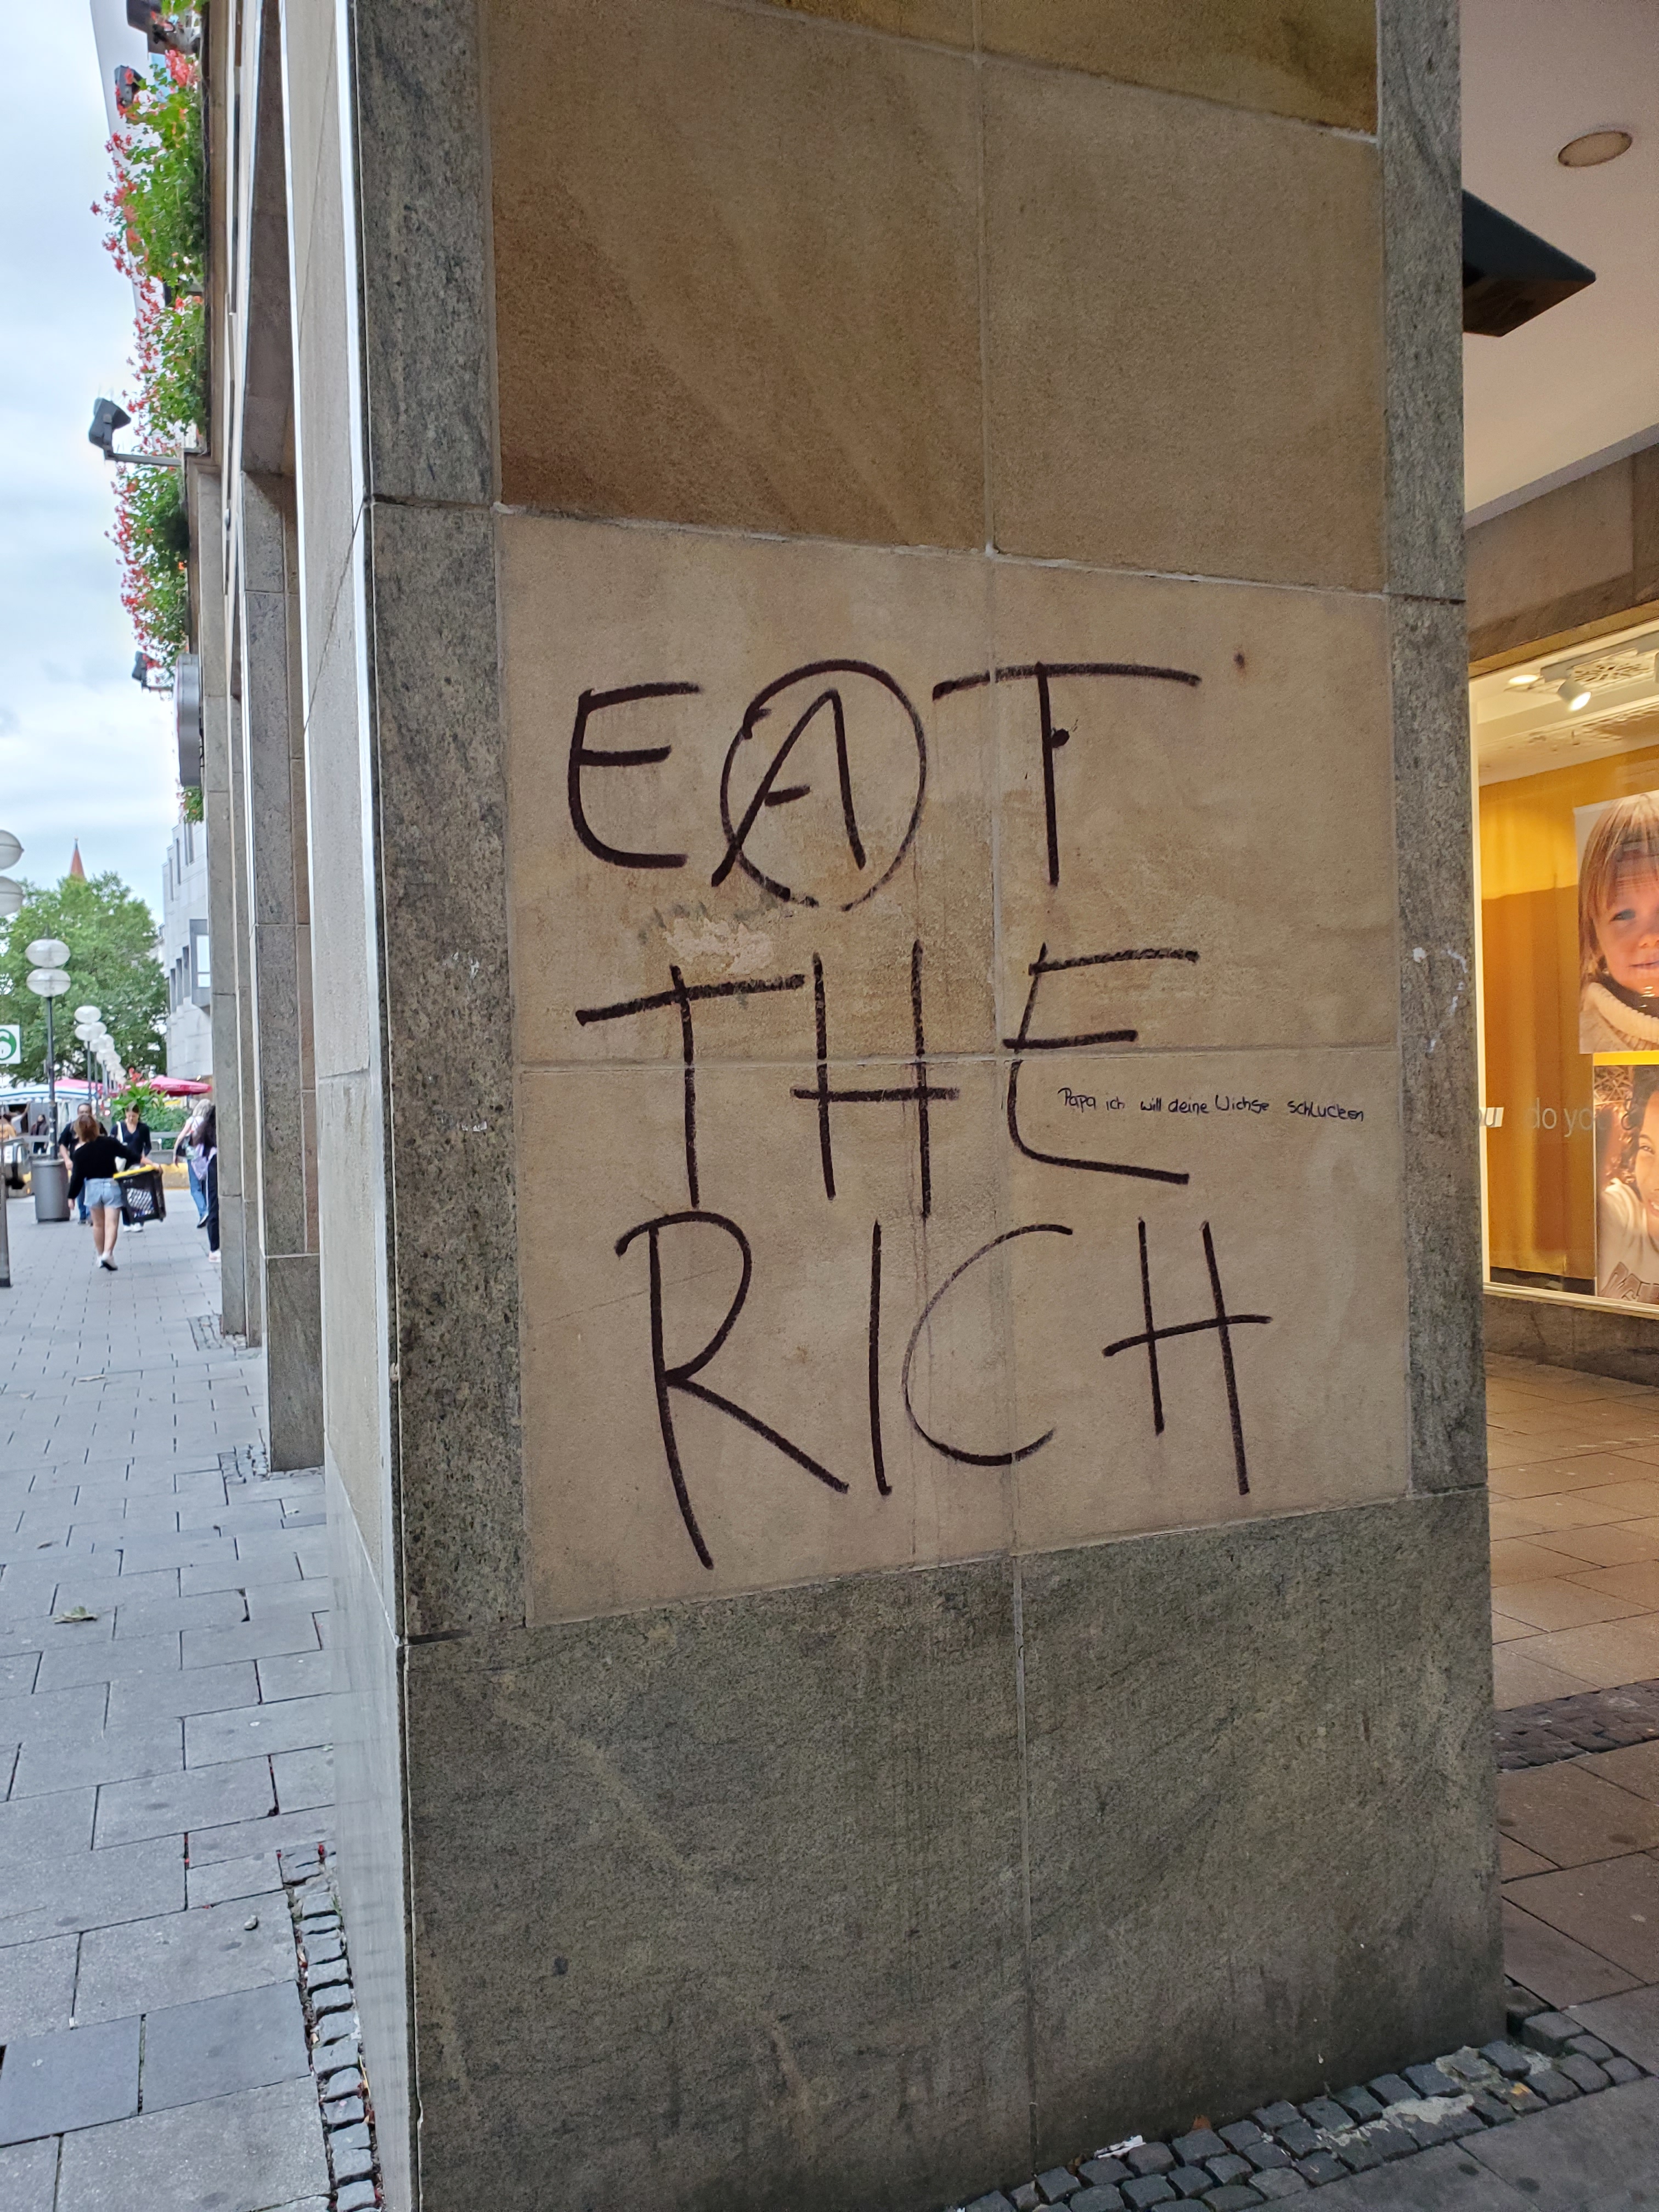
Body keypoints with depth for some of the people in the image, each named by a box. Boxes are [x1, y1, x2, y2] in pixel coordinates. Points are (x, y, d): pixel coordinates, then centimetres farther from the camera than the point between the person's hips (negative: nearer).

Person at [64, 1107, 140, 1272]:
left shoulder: (79, 1152, -6)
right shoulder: (109, 1143, -9)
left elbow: (77, 1177, -3)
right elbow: (130, 1155, -10)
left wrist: (72, 1196, 6)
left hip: (92, 1187, 2)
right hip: (111, 1185, -2)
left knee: (98, 1224, 18)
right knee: (111, 1223, -5)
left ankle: (101, 1255, 28)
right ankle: (108, 1254, -23)